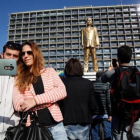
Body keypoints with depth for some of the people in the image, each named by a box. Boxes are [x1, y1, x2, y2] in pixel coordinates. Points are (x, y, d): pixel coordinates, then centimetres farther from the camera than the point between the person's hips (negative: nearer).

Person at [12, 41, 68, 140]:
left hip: (55, 125, 1)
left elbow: (62, 91, -8)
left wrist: (36, 100, -18)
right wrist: (50, 100, -12)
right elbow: (18, 105, -9)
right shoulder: (19, 78, 3)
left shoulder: (50, 71, 6)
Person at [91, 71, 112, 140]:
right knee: (107, 134, 6)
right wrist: (110, 114, -6)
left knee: (94, 134, 11)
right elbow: (109, 101, -10)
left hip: (94, 114, 3)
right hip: (105, 114, -3)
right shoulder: (106, 85, -5)